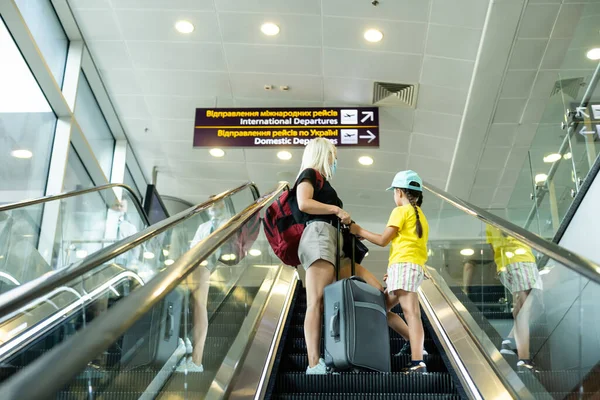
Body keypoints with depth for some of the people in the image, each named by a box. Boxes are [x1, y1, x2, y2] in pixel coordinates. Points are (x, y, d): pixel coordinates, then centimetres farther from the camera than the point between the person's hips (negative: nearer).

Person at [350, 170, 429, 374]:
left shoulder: (401, 211, -1)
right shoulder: (420, 215, 25)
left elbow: (383, 240, -6)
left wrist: (359, 231, 7)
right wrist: (393, 271, 22)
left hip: (404, 265, -9)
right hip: (416, 267, 9)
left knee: (410, 312, -17)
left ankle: (418, 363, -25)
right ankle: (416, 345, 6)